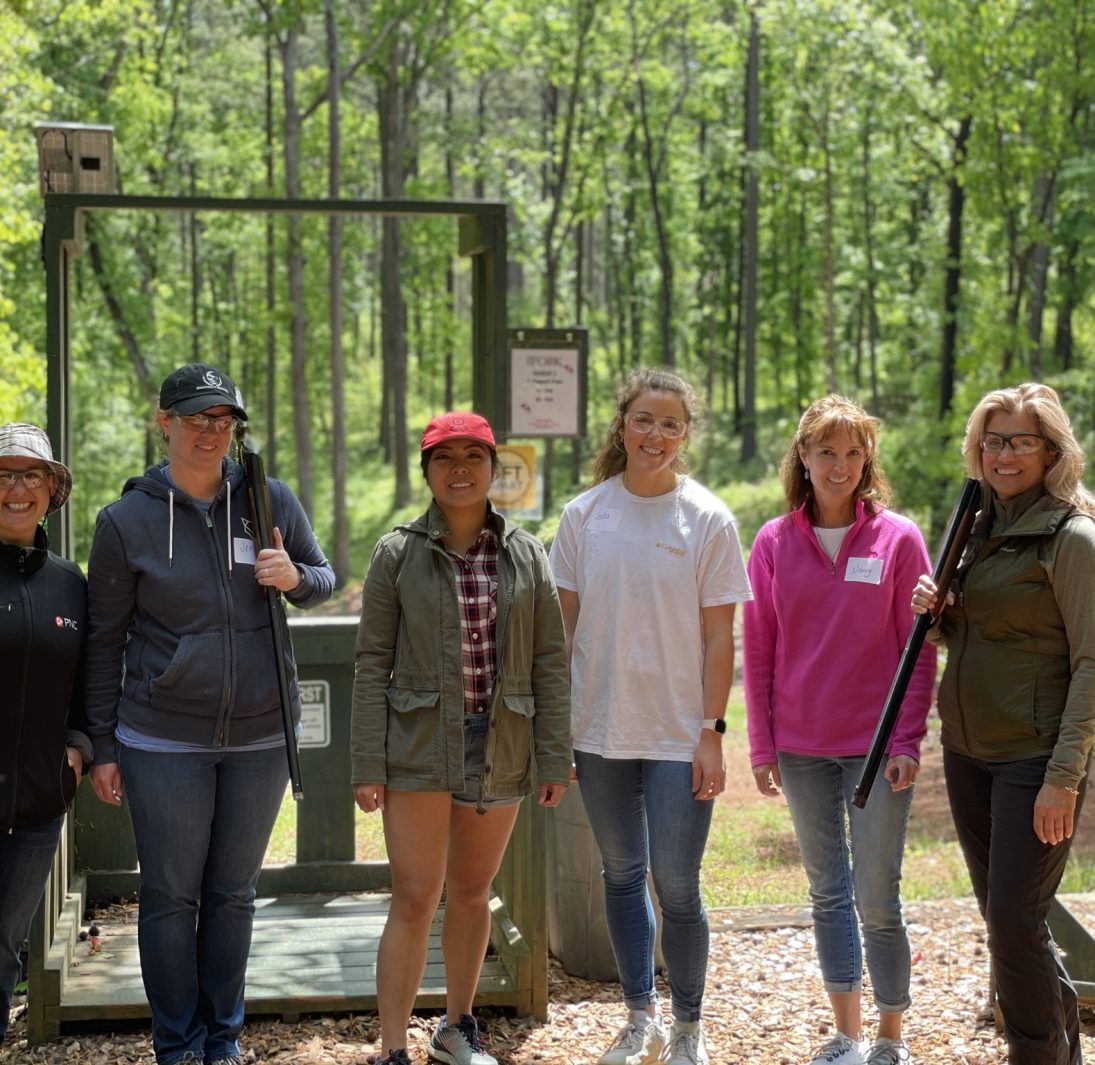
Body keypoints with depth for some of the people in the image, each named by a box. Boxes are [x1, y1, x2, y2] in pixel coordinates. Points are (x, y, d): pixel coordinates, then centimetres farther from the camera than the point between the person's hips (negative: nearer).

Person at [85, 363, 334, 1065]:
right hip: (164, 742, -2)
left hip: (261, 737, 2)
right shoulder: (127, 520, -4)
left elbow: (326, 579, 12)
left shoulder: (273, 501, 0)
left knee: (234, 895, 13)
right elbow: (105, 640, 0)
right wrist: (103, 745, -1)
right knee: (171, 897, 5)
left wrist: (295, 577, -13)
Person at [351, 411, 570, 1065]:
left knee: (472, 894, 15)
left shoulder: (526, 556, 4)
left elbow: (550, 662, 4)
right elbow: (373, 662, -2)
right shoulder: (399, 553, -1)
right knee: (415, 900, -6)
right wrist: (369, 765, -7)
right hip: (420, 749, -2)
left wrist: (555, 758, 0)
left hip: (501, 750, 3)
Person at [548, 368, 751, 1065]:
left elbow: (718, 637, -4)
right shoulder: (584, 515, 3)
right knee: (621, 876, 13)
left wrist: (711, 731, -9)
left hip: (678, 736, -3)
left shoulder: (708, 520, -4)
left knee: (677, 888, -4)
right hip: (600, 731, 3)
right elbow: (565, 626, 7)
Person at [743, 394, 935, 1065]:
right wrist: (762, 745, 2)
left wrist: (908, 742, -9)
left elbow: (920, 650, -2)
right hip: (803, 749, 3)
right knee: (828, 891, 11)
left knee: (877, 900, -1)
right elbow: (759, 650, 6)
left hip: (876, 748, -3)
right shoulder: (775, 543, 3)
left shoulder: (898, 538, -3)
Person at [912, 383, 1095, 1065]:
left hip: (1033, 758, -8)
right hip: (968, 752, 8)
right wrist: (933, 612, -1)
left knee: (1015, 923, -7)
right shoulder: (978, 528, 12)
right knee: (1000, 915, 14)